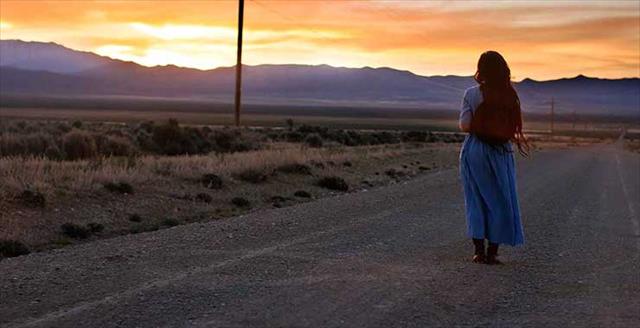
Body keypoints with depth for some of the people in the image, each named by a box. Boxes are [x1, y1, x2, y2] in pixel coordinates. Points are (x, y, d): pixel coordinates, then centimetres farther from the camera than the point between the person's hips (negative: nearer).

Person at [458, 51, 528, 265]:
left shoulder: (472, 94, -7)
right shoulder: (510, 95, -4)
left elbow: (465, 126, -8)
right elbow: (514, 128, -4)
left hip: (475, 149, -1)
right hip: (500, 151, 1)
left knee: (476, 200, 9)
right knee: (499, 200, 9)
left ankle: (479, 251, 8)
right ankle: (492, 253, 10)